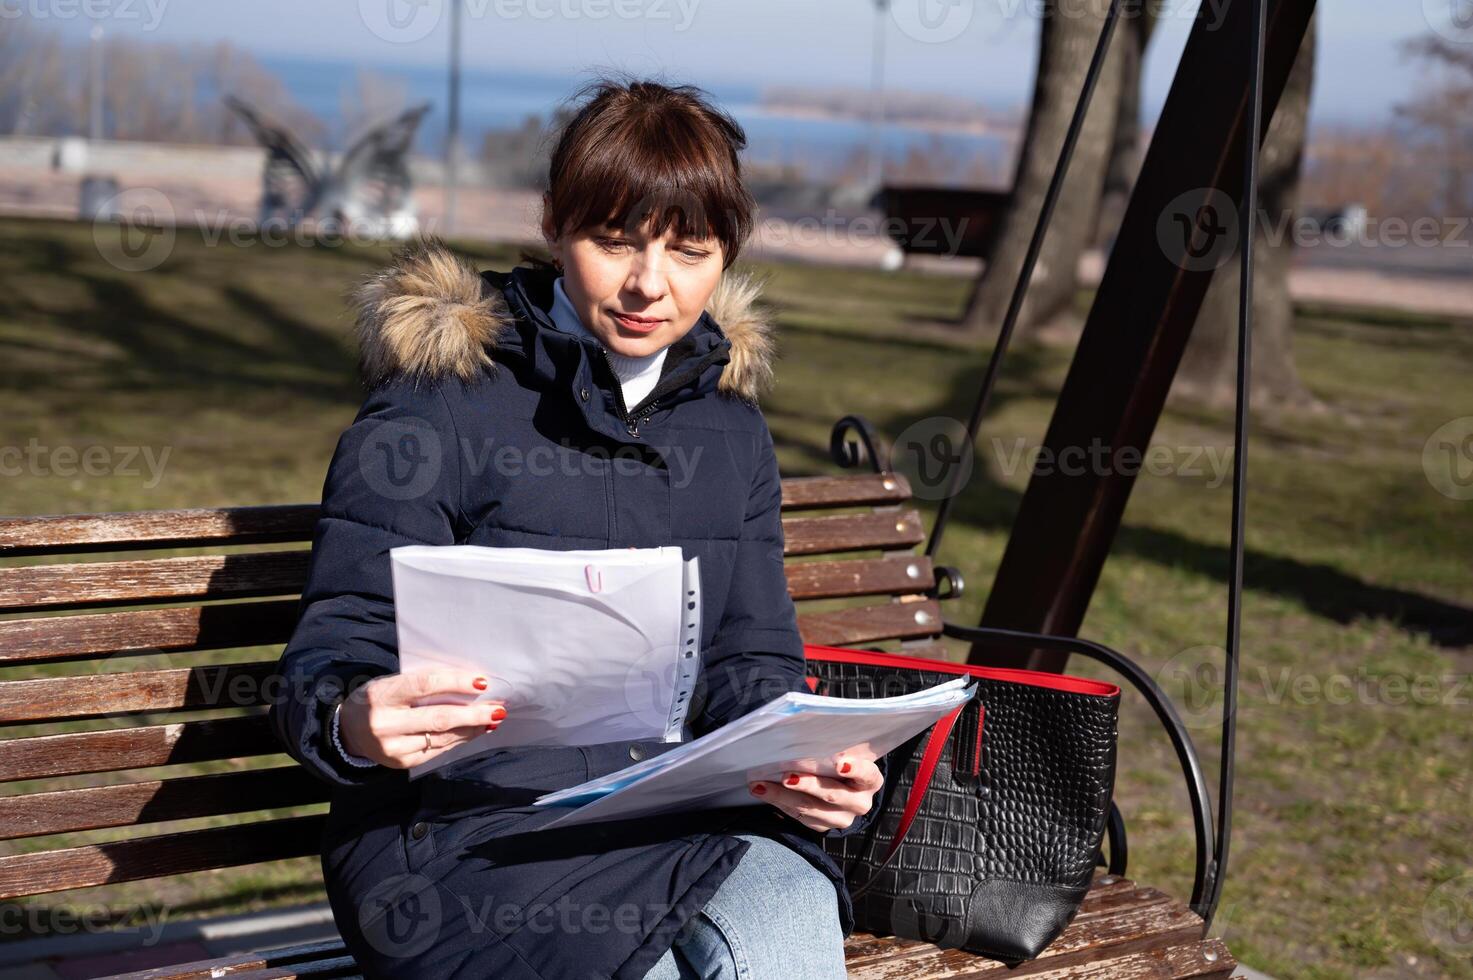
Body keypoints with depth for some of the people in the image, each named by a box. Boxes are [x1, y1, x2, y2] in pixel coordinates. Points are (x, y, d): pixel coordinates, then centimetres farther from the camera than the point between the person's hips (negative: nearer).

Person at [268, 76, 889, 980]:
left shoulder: (730, 426, 14)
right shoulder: (435, 410, -3)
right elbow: (336, 653, -5)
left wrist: (806, 765, -9)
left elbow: (753, 659, 14)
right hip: (464, 828, -3)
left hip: (678, 819, 4)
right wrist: (356, 725, -30)